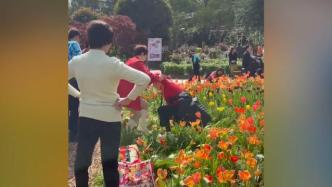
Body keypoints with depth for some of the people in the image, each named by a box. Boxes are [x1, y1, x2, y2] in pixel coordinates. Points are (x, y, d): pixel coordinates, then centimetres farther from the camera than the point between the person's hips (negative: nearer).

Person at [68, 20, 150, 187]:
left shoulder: (76, 62, -5)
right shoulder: (113, 64, -17)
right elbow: (144, 80, -20)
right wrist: (128, 99, -10)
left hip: (86, 117, 3)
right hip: (110, 118, -2)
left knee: (81, 161, 16)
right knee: (110, 163, 11)